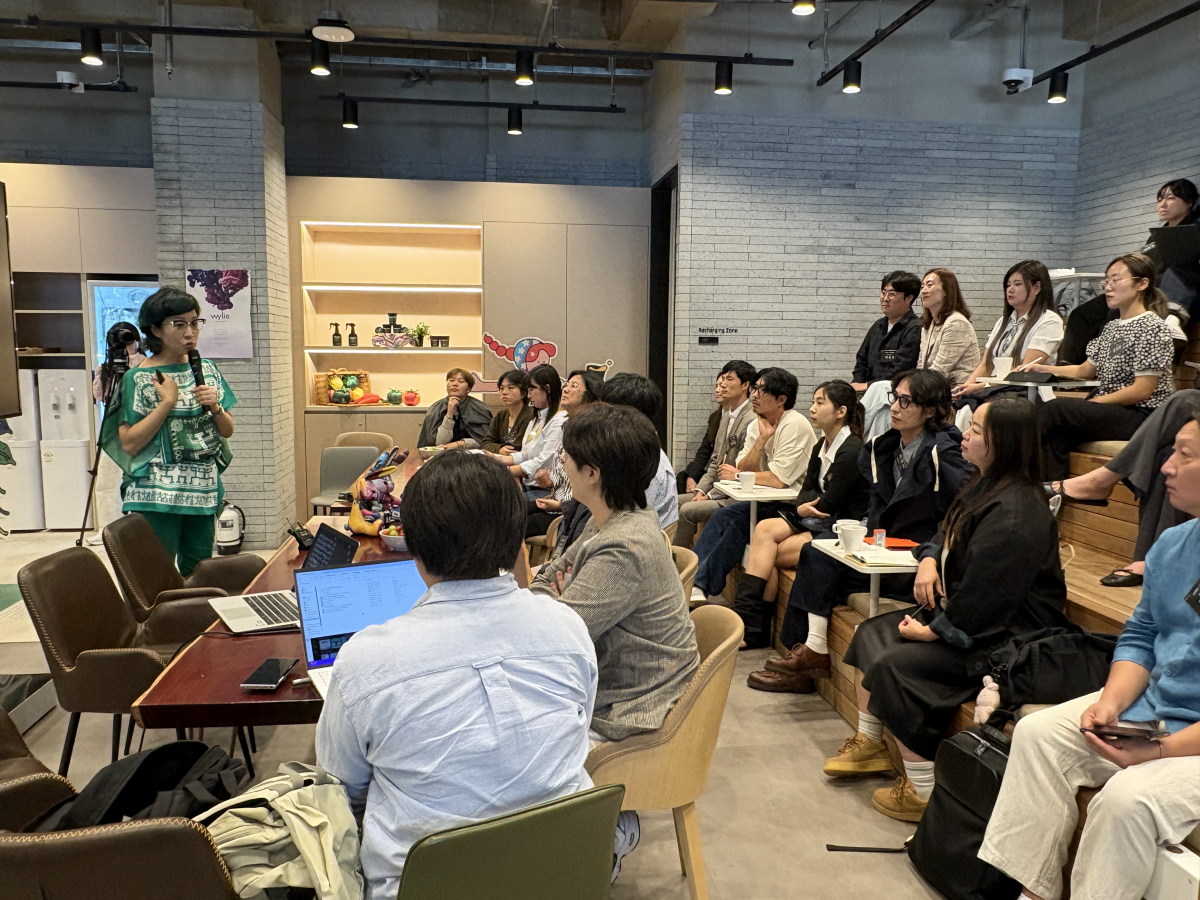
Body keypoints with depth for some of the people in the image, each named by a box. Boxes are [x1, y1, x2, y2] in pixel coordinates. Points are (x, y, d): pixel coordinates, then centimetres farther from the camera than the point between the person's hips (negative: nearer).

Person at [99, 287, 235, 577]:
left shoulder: (207, 370, 8)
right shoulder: (138, 378, -4)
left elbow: (227, 431, 12)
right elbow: (128, 443, -11)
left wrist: (214, 408, -8)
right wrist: (167, 402, -14)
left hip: (204, 491, 4)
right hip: (157, 496, -4)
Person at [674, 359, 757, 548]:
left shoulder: (751, 421, -18)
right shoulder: (727, 416, 15)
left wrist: (710, 496, -15)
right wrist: (701, 490, 2)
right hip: (718, 490, 10)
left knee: (688, 510, -22)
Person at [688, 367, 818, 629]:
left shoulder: (795, 426, -15)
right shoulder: (757, 425, 11)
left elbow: (777, 479, -21)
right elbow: (744, 470, 1)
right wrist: (762, 440, -13)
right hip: (769, 502, 7)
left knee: (734, 519, -24)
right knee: (724, 516, -16)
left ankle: (700, 586, -18)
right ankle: (697, 585, -21)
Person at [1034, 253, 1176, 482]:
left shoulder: (1153, 328, -9)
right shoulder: (1112, 327, 17)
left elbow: (1142, 391, -16)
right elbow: (1085, 370, 17)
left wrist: (1095, 402, -16)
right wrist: (1045, 369, 4)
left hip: (1141, 414, -8)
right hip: (1110, 409, 8)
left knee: (1053, 410, -27)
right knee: (1056, 436, -20)